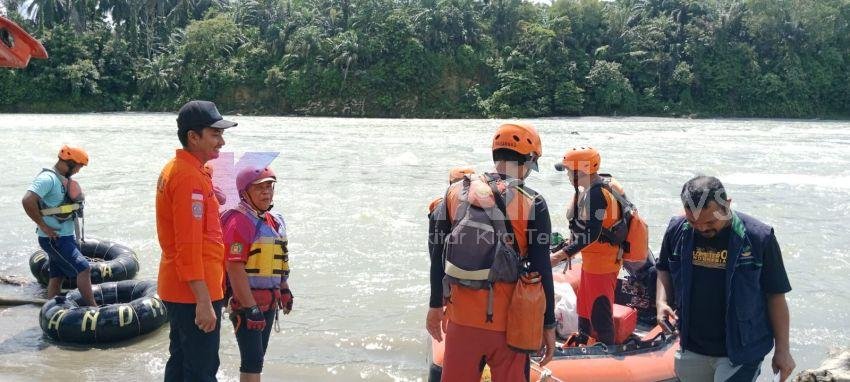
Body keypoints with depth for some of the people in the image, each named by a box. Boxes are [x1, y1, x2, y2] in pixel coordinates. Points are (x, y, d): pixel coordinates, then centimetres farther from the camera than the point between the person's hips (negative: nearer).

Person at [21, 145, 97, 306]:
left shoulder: (64, 179, 12)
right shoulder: (48, 178, -17)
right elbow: (27, 201, -29)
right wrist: (43, 226, -22)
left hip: (67, 236, 9)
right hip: (55, 239, -9)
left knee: (57, 277, 13)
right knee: (83, 269, -13)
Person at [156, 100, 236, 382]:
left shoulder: (175, 168, 12)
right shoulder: (190, 177, -20)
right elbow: (189, 246, -24)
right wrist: (204, 301, -24)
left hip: (176, 288, 10)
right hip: (195, 292, -10)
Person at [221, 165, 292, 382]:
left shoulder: (274, 221, 11)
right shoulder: (240, 221, -17)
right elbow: (235, 268, -23)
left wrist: (284, 290, 23)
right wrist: (250, 308, -24)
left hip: (269, 301, 9)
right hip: (245, 301, -9)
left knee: (259, 356, 16)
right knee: (252, 359, -8)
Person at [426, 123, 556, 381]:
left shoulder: (456, 192, 1)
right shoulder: (532, 203, -9)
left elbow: (438, 255, 5)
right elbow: (541, 270, -9)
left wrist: (436, 305, 16)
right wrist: (548, 325, 1)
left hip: (461, 316, 3)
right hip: (508, 321, -3)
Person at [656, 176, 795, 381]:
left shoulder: (758, 237, -14)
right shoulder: (677, 230, -5)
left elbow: (776, 296, -6)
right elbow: (664, 269, 13)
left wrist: (782, 350, -2)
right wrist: (661, 301, -6)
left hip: (740, 353, -4)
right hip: (691, 350, 4)